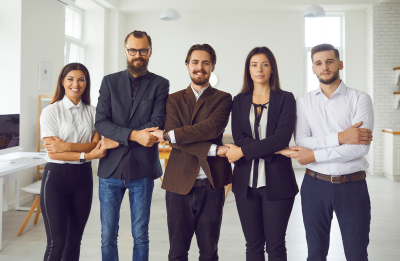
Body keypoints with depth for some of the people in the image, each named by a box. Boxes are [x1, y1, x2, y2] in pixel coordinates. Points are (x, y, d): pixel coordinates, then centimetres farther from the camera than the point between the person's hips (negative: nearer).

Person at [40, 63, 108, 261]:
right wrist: (86, 154, -19)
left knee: (74, 240, 12)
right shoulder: (51, 111, -4)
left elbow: (95, 145, -4)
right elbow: (52, 151, -11)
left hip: (83, 177, 4)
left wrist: (67, 145, -19)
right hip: (56, 176, -3)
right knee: (56, 242, -3)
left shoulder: (92, 112, 6)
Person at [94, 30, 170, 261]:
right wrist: (133, 135, -18)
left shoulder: (160, 84, 3)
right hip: (110, 168, 2)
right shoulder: (109, 81, 8)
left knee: (141, 236, 9)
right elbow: (101, 122, -3)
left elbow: (157, 124, -8)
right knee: (108, 236, 9)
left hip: (142, 169, -1)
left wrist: (118, 140, -12)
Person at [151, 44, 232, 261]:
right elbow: (176, 142, -5)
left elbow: (212, 128, -14)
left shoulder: (223, 99, 7)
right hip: (179, 183, 1)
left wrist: (169, 135, -14)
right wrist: (213, 149, -15)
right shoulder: (174, 100, 10)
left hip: (211, 184, -1)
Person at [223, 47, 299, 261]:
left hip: (276, 182, -3)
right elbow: (238, 137, -4)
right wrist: (273, 149, -14)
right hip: (246, 182, 3)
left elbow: (281, 138, -11)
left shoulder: (285, 99, 1)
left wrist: (243, 151, -12)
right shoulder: (239, 101, 9)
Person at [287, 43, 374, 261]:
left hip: (352, 186, -1)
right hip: (315, 185, 2)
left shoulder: (360, 99, -3)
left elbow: (361, 146, -15)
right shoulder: (304, 101, 3)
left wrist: (314, 156, -14)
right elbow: (301, 142, -9)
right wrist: (340, 137, -19)